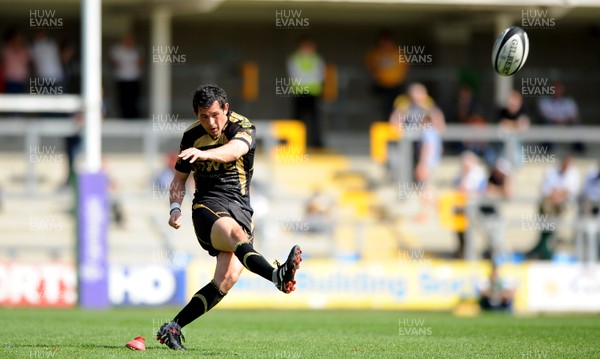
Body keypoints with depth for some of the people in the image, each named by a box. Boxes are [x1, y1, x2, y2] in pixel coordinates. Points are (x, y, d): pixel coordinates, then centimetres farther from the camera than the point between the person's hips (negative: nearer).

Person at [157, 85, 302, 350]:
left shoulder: (243, 129, -5)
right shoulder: (191, 136, 6)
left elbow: (234, 150, -30)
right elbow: (179, 179, 18)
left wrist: (204, 153, -50)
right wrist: (175, 209, -1)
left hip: (240, 208, 1)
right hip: (208, 205, -1)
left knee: (228, 277, -18)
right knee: (236, 233, -36)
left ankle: (173, 328, -11)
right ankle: (278, 276, -64)